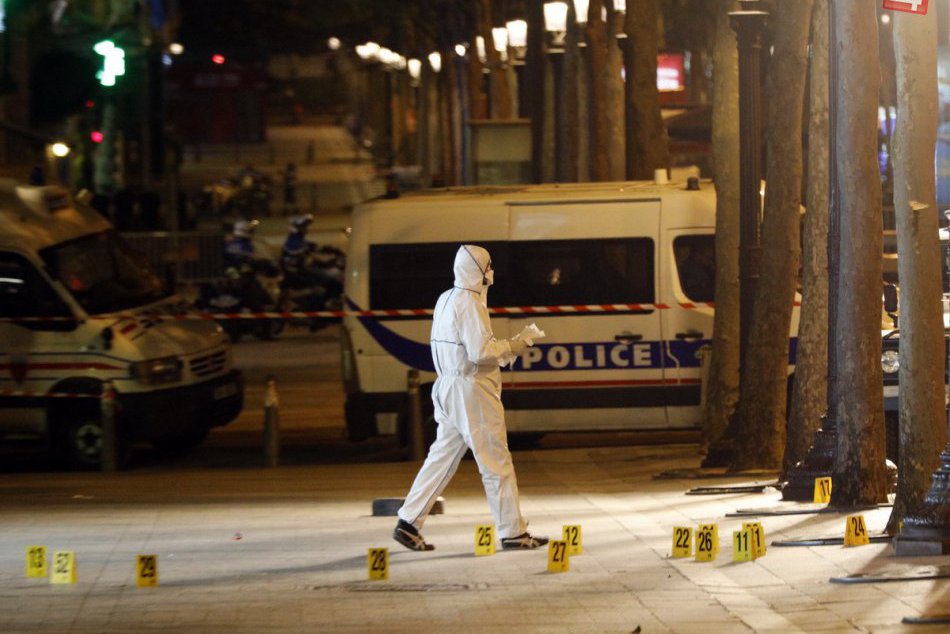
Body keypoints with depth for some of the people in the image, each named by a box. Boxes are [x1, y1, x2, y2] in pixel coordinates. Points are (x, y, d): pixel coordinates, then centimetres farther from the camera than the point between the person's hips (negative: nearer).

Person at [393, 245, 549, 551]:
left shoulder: (446, 300, 13)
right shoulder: (470, 303, -16)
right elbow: (480, 351, -22)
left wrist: (503, 348, 13)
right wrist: (510, 348, -7)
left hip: (449, 387, 9)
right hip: (472, 390, -9)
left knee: (442, 457, 11)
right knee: (496, 462, -2)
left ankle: (408, 523, 9)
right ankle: (513, 532, 4)